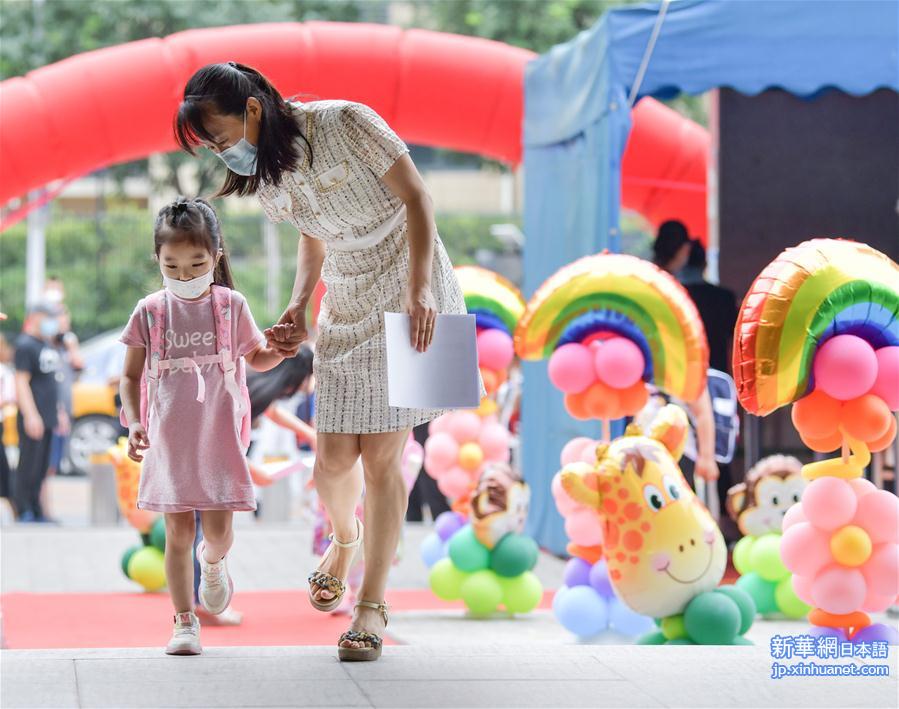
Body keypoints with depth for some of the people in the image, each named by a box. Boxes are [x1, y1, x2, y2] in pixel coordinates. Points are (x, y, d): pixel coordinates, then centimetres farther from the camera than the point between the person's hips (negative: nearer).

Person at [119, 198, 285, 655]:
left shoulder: (231, 307, 1)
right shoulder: (150, 313, 0)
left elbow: (256, 358, 15)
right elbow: (131, 377, 6)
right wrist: (133, 423, -8)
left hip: (219, 437, 0)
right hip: (169, 441, 0)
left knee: (218, 529, -3)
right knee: (178, 532, -1)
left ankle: (213, 563, 34)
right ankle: (184, 622, 8)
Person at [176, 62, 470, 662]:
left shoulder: (345, 123, -17)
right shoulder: (264, 179, 2)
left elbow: (416, 196, -15)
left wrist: (419, 289, -24)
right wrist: (299, 309, 3)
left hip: (411, 297, -6)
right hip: (346, 309, 6)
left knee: (382, 456, -8)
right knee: (333, 463, 1)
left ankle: (373, 605, 2)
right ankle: (346, 537, 37)